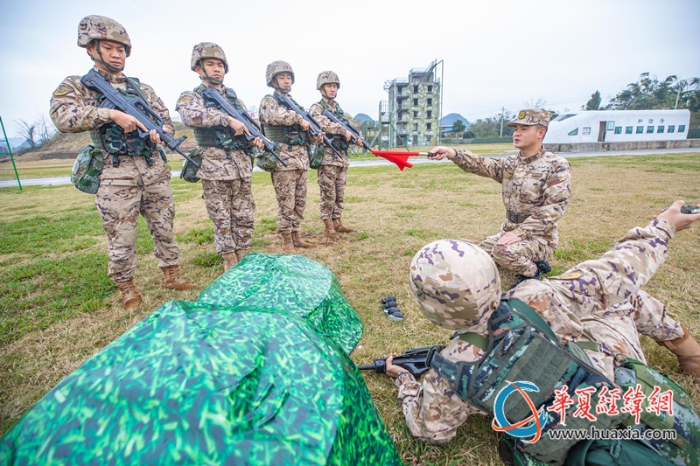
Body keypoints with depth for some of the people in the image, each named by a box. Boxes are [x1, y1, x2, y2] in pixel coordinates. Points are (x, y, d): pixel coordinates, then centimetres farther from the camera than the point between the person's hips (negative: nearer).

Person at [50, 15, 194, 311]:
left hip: (155, 170, 4)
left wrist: (159, 133, -8)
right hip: (117, 175, -3)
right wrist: (111, 113, -20)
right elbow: (62, 117, -11)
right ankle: (127, 289, 18)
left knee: (164, 228, 9)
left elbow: (166, 119, 14)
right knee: (121, 237, 1)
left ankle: (172, 276, 22)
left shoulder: (143, 89, 16)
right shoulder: (76, 85, 5)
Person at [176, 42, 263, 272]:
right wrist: (228, 119, -27)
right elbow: (191, 115, -22)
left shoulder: (234, 96, 16)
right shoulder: (191, 96, 1)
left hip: (242, 165, 5)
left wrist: (254, 139, -3)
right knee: (222, 219, 2)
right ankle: (230, 266, 15)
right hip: (214, 167, -4)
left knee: (244, 218, 8)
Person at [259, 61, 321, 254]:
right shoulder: (269, 100, 0)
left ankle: (296, 237, 21)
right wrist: (299, 119, -14)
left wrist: (315, 136, 1)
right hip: (283, 160, -7)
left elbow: (305, 131, 22)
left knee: (300, 203, 10)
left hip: (302, 160, 7)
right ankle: (287, 242, 7)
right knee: (286, 204, -3)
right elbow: (276, 115, -25)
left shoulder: (295, 103, 21)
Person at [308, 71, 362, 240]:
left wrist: (356, 138, -1)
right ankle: (328, 227, 6)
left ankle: (338, 223, 20)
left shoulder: (339, 109, 19)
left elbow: (347, 128, 19)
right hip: (327, 157, -7)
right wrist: (343, 131, -26)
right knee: (328, 194, -3)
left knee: (339, 194, 11)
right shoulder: (316, 108, -3)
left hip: (342, 157, 7)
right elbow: (323, 124, -23)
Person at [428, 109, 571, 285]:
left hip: (539, 236, -7)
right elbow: (480, 164, -12)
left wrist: (520, 232, -28)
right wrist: (451, 153, -30)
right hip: (509, 232, 7)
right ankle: (530, 260, 22)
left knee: (503, 251, -33)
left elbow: (554, 207, -20)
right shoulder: (509, 164, 4)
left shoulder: (557, 165, -12)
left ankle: (531, 272, 0)